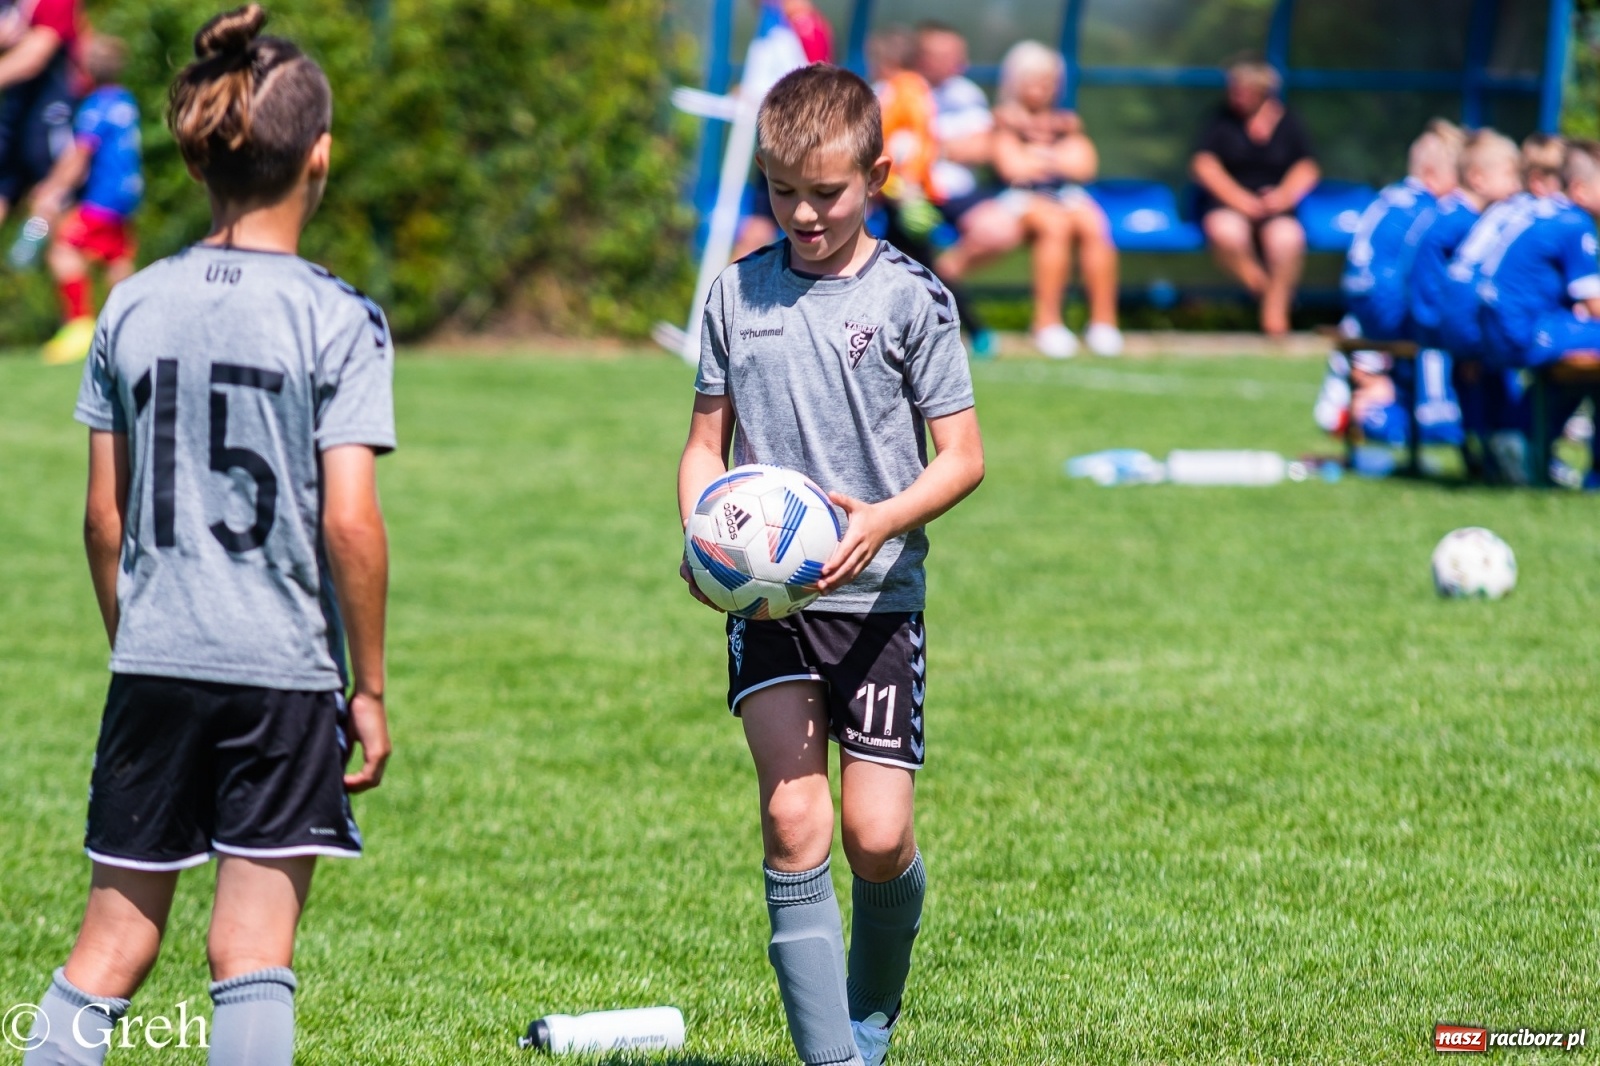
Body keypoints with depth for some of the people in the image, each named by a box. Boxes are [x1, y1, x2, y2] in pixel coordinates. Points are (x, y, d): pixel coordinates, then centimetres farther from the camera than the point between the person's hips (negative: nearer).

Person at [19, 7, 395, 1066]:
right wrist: (371, 686, -3)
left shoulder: (134, 305, 4)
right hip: (285, 670, -4)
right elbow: (349, 520, -12)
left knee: (114, 937, 11)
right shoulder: (337, 318, -9)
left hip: (154, 662, 4)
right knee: (255, 954, 2)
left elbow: (104, 515, 8)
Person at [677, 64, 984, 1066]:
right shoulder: (738, 293, 7)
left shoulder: (911, 298, -2)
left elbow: (962, 457, -2)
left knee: (878, 837, -4)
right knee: (792, 816, -12)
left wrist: (881, 521, -21)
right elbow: (707, 442, 14)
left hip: (878, 594, -2)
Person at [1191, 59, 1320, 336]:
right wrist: (1238, 197, -14)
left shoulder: (1287, 121, 10)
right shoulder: (1223, 119, 6)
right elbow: (1203, 164, -3)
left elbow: (1306, 168, 6)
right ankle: (1263, 289, -15)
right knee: (1225, 231, -38)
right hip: (1227, 203, 0)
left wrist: (1285, 194, -14)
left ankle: (1275, 309, -18)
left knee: (1287, 237, -36)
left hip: (1273, 207, 0)